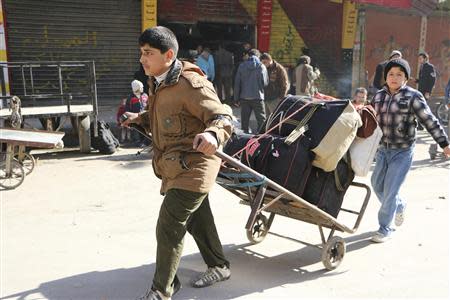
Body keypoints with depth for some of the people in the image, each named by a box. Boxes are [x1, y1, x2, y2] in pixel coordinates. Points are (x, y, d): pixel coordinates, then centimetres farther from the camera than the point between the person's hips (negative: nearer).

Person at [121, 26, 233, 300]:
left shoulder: (191, 84, -21)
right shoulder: (158, 84, 9)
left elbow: (223, 119, -23)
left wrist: (212, 135, -44)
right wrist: (140, 119, 13)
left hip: (193, 166, -10)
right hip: (175, 167, 10)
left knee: (169, 228, -9)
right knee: (197, 220, 21)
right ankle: (219, 267, 40)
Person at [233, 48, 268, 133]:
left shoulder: (242, 66, 3)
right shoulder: (261, 66, -4)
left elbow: (237, 83, 2)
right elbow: (265, 82, -7)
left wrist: (236, 98, 7)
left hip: (244, 97, 3)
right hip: (257, 97, -2)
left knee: (245, 119, 11)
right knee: (261, 119, 4)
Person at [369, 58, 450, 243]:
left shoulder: (413, 96, -9)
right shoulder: (379, 95, 6)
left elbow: (430, 121, -8)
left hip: (402, 152, -6)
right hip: (383, 149, 6)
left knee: (390, 191, -4)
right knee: (377, 185, 14)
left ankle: (385, 229, 12)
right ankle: (399, 206, 43)